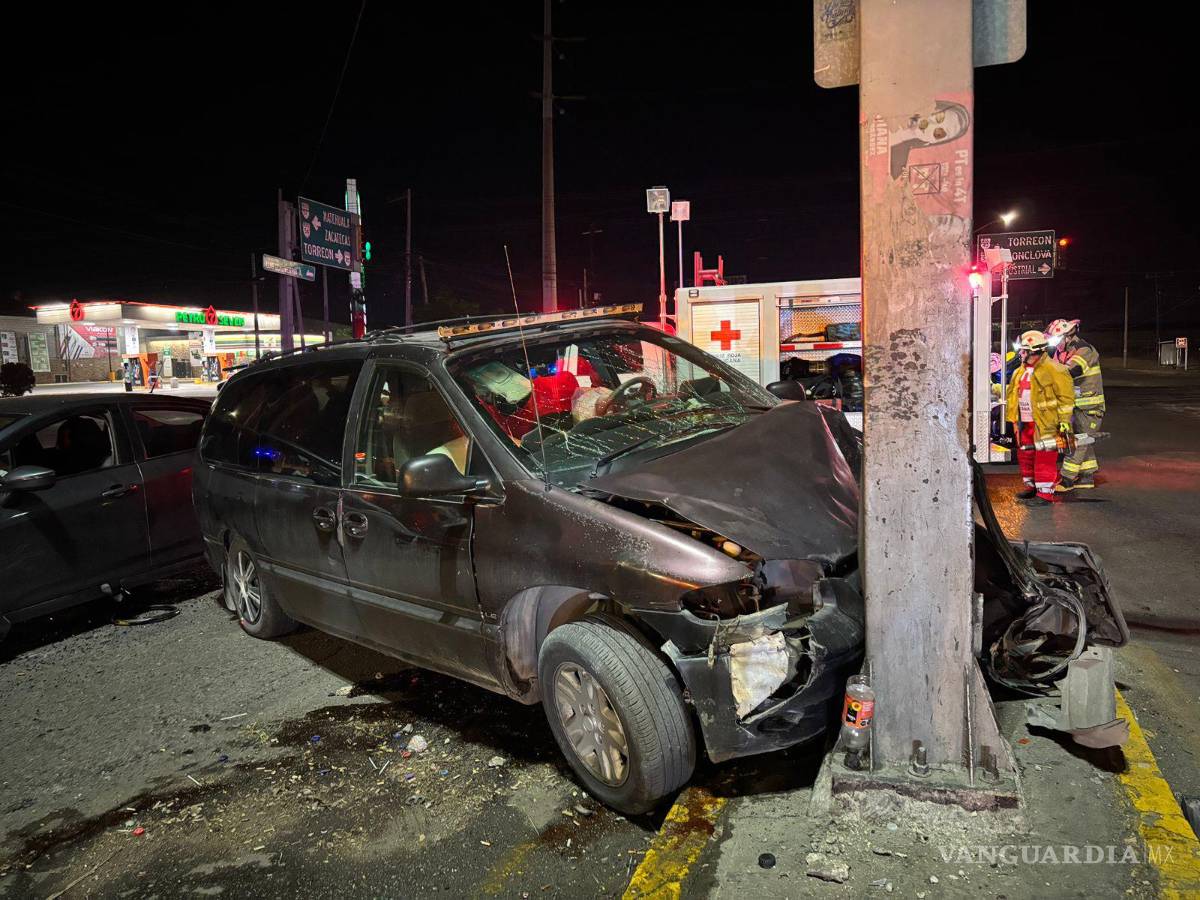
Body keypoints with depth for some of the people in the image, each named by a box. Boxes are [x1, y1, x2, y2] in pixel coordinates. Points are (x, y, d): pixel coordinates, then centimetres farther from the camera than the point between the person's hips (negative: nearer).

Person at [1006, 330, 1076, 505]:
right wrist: (1014, 418, 22)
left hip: (1045, 423, -9)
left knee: (1045, 458, -5)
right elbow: (1013, 394, 24)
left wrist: (1064, 422, -15)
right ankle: (1032, 487, 30)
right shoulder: (1021, 372, 15)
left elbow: (1066, 397, -13)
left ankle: (1045, 493, 0)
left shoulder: (1052, 370, -12)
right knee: (1025, 455, 15)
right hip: (1024, 423, 9)